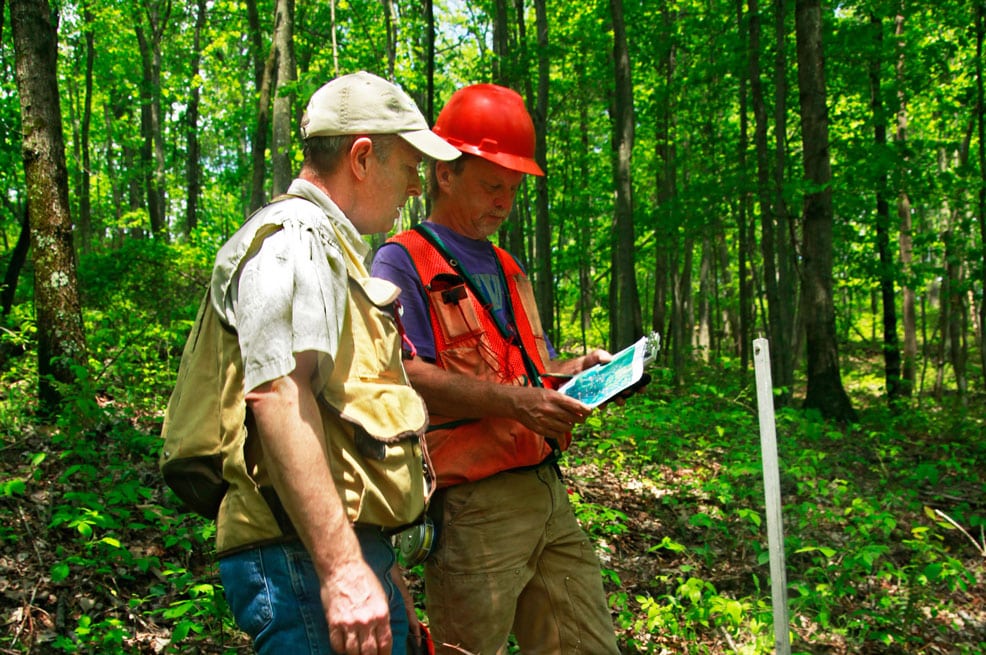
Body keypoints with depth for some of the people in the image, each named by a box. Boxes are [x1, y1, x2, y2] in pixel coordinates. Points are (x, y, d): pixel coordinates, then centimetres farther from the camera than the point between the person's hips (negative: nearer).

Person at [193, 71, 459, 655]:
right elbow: (278, 397, -25)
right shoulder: (295, 240, -10)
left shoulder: (330, 248, 24)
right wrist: (342, 566, -28)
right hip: (307, 559, -10)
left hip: (350, 551, 10)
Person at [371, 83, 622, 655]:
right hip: (473, 506, -7)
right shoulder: (403, 262, -3)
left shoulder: (509, 270, 24)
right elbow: (404, 376, -16)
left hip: (548, 492, 8)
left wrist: (579, 370, 7)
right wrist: (514, 402, -23)